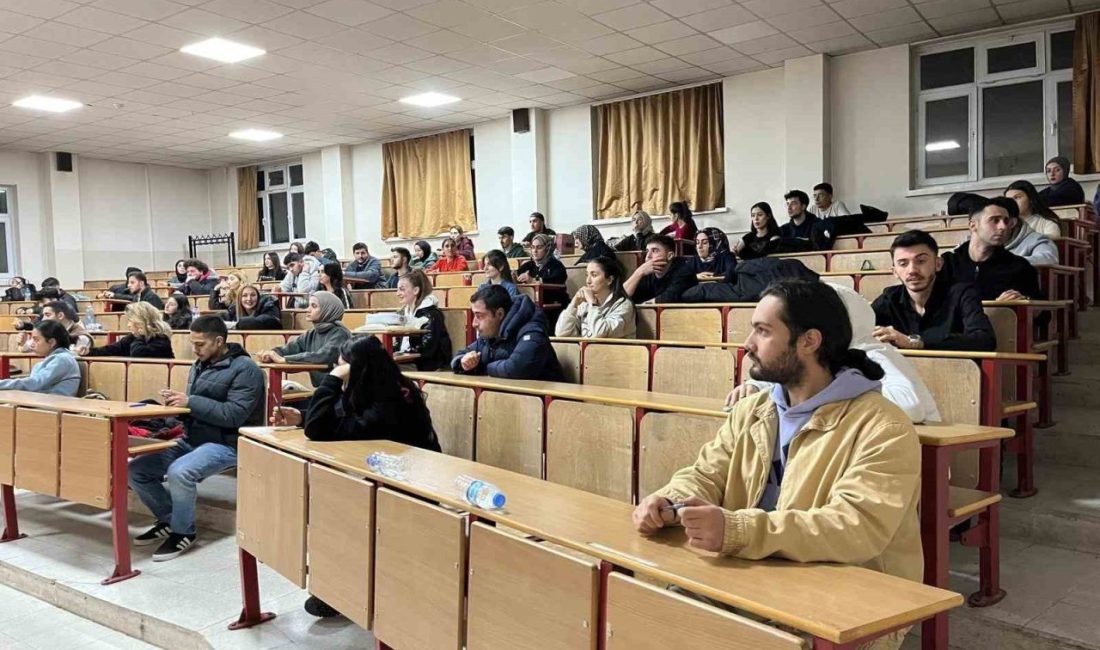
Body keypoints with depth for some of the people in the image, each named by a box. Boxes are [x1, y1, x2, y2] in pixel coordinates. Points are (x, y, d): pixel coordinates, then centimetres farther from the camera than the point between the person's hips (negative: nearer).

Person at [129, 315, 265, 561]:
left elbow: (234, 414, -22)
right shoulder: (200, 365, 14)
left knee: (179, 472, -33)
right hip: (191, 440, 9)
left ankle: (184, 532, -8)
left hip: (226, 444, -9)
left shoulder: (245, 369, -12)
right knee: (136, 469, 0)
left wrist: (191, 402, -22)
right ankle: (169, 520, 17)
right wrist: (177, 401, -6)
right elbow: (194, 408, 18)